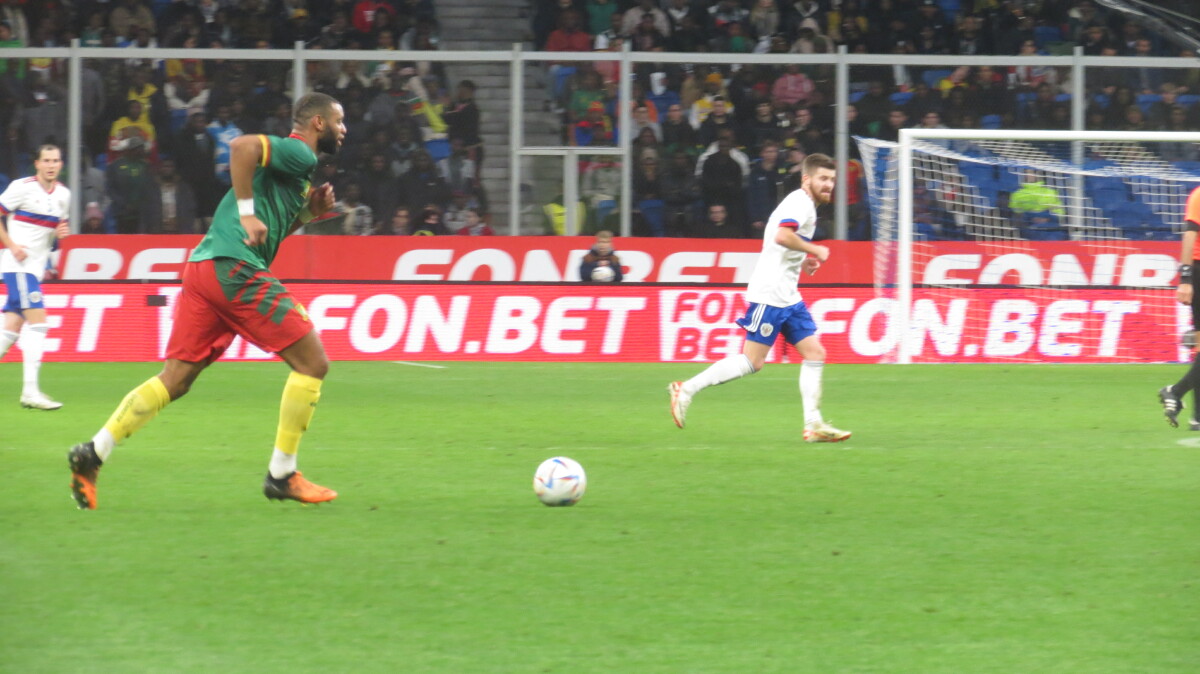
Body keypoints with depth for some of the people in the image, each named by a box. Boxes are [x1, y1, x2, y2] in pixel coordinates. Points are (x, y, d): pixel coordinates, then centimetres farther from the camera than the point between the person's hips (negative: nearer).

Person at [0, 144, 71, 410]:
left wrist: (62, 233, 0)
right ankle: (30, 390, -19)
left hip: (36, 268, 7)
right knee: (38, 321, -17)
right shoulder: (22, 188, -9)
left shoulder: (63, 194, 10)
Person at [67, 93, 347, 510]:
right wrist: (247, 212, -20)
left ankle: (92, 454, -1)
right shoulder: (299, 153, -4)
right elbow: (242, 146, -22)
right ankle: (282, 475, 0)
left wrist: (310, 210, 17)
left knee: (174, 380, 7)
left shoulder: (295, 162, 26)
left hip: (204, 269, 10)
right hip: (236, 269, -10)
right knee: (312, 363, -3)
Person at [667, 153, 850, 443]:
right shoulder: (799, 202, -11)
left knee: (814, 353, 3)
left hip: (788, 297, 10)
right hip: (770, 293, -10)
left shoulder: (805, 205, 20)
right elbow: (782, 235, -30)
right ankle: (686, 389, -3)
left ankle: (813, 424, 2)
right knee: (752, 361, -9)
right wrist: (814, 250, -18)